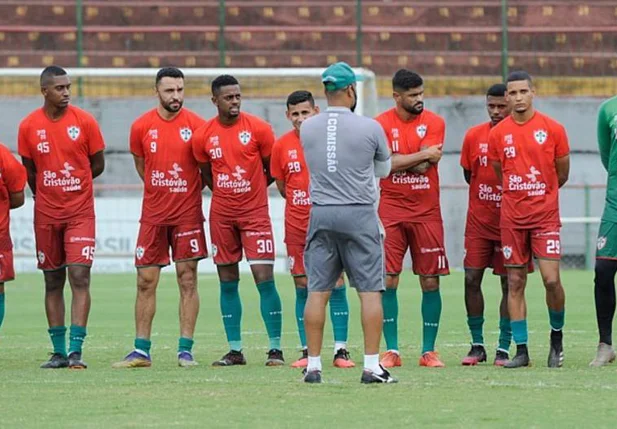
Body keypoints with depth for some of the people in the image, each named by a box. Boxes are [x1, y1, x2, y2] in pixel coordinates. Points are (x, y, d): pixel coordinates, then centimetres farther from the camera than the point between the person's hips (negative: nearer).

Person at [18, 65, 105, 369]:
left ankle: (76, 351, -15)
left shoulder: (84, 122, -4)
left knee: (80, 277, -12)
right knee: (52, 281, 7)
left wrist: (71, 184, 11)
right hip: (46, 214, 2)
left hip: (80, 212, -2)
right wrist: (47, 193, 13)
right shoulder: (29, 126, -1)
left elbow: (97, 165, 6)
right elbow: (30, 171, 11)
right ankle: (58, 351, 13)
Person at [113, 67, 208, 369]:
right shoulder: (141, 126, 2)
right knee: (146, 281, 2)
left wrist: (187, 191, 3)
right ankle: (141, 351, 7)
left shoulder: (196, 125, -4)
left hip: (187, 214, -2)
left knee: (187, 280, -2)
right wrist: (162, 190, 12)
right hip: (153, 213, 2)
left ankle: (185, 349, 2)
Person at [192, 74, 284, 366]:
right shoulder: (203, 136, 2)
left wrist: (251, 188, 8)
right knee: (227, 282, 5)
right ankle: (234, 350, 11)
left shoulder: (258, 129, -6)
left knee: (264, 278, -8)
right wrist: (225, 192, 8)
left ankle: (275, 348, -3)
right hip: (221, 214, 3)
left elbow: (273, 169, 5)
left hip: (255, 213, -3)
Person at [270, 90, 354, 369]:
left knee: (336, 283, -5)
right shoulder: (282, 146, 3)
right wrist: (300, 203, 8)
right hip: (296, 226, 2)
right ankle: (307, 351, 8)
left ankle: (341, 349, -3)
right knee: (302, 286, 3)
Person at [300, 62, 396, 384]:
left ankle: (313, 365, 6)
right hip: (360, 215, -3)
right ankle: (371, 366, -2)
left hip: (321, 215, 3)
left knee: (317, 291, 6)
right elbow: (383, 169, 10)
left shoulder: (307, 128, 1)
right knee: (370, 291, 2)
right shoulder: (369, 128, -7)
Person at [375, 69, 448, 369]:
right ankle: (391, 351, 3)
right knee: (388, 281, -4)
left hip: (427, 212, 1)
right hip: (391, 212, -1)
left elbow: (424, 167, -10)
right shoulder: (381, 125, 0)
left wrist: (400, 161, -8)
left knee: (431, 282, 1)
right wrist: (424, 155, -12)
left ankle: (428, 351, 9)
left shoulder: (434, 123, 2)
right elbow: (387, 163, -14)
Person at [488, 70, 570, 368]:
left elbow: (562, 173, 8)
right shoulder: (498, 134, 3)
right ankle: (521, 349, 6)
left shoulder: (553, 129, -2)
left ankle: (557, 336, 13)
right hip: (511, 217, 2)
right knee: (515, 283, 1)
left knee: (551, 279, -11)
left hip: (546, 215, -2)